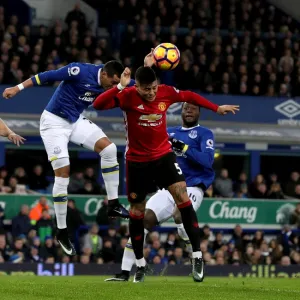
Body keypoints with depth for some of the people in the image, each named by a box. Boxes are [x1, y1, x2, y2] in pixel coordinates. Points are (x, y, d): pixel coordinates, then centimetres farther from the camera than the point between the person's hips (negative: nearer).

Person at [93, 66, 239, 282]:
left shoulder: (166, 93, -10)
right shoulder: (127, 96, -19)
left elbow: (189, 96, 9)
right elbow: (98, 105, -32)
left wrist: (217, 108, 17)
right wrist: (119, 86, -43)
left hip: (163, 155, 1)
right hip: (137, 160, -1)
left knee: (181, 194, -17)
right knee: (137, 210, 8)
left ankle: (197, 256, -12)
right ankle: (140, 264, 25)